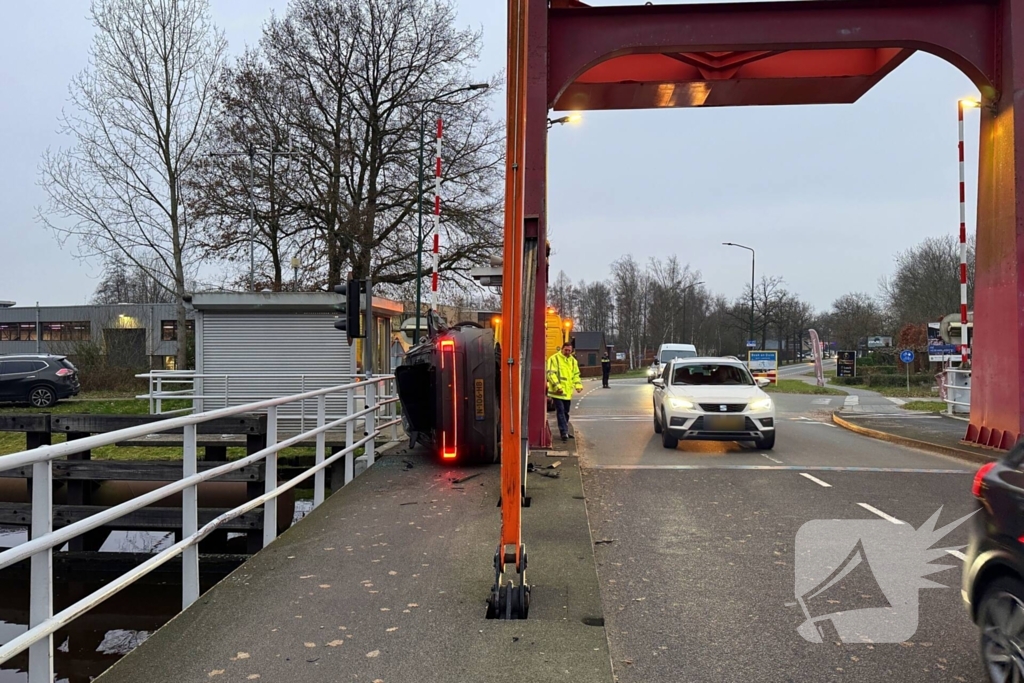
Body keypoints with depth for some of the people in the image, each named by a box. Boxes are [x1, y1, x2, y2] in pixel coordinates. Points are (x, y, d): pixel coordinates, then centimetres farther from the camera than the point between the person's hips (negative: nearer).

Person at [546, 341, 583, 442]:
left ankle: (565, 432, 24)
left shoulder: (573, 360, 13)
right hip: (557, 392, -7)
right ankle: (564, 432, -13)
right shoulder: (554, 358, -8)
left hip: (568, 392, 7)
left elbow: (576, 374, 19)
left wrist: (578, 385, 1)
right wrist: (557, 385, -23)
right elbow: (550, 373, -14)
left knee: (566, 412, 14)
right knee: (561, 412, -10)